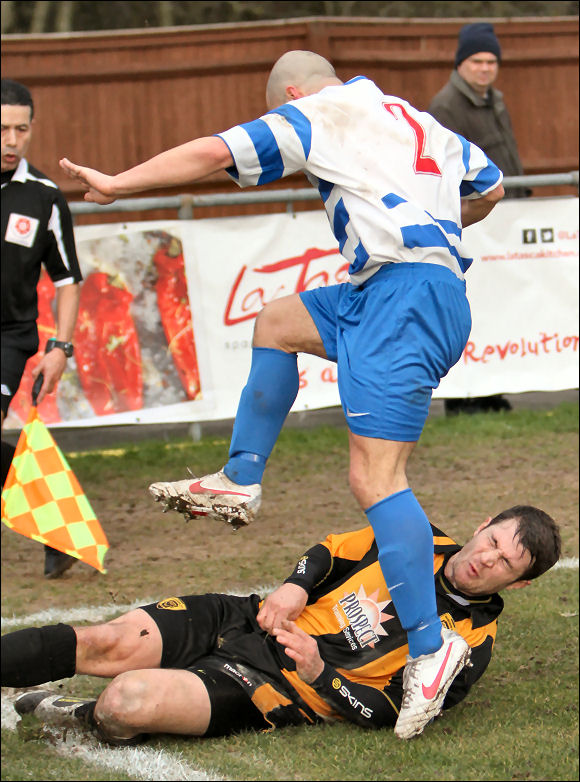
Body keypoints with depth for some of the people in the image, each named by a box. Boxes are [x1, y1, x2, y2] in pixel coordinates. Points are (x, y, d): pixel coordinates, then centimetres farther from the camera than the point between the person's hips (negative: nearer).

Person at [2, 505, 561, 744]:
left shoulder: (470, 642, -6)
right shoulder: (423, 540, 9)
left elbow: (389, 712, -12)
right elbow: (331, 551, 18)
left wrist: (319, 673, -26)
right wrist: (296, 587, -4)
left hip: (278, 688, -5)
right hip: (244, 621, 5)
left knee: (128, 700, -29)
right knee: (112, 644, -15)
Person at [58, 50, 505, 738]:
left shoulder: (317, 113, 5)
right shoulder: (419, 121, 26)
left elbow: (214, 153, 1)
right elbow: (488, 189, 35)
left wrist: (119, 183, 10)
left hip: (405, 288, -9)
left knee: (374, 477, -16)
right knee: (276, 323, 26)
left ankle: (430, 646, -24)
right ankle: (239, 481, 25)